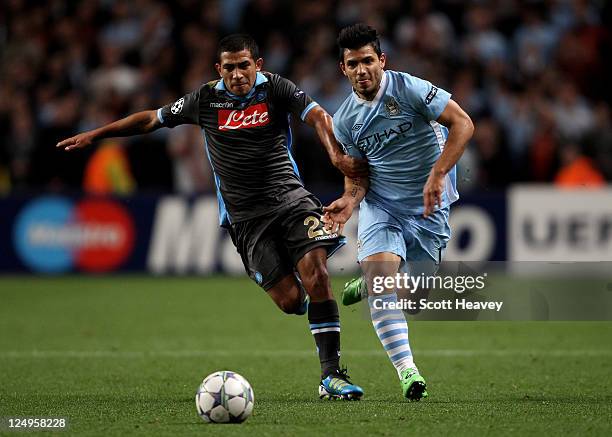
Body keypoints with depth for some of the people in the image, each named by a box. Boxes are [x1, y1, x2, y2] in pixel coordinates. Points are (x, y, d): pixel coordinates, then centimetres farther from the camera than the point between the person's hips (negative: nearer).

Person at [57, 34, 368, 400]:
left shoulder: (275, 88, 1)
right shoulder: (206, 100, 6)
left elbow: (317, 116, -13)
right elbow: (152, 119, 17)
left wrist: (338, 155, -32)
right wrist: (94, 135, 19)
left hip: (289, 198, -1)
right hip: (245, 216, 1)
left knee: (316, 274, -19)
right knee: (289, 299, -11)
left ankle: (332, 375, -11)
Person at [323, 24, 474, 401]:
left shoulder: (408, 88, -15)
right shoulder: (345, 121, -1)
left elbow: (462, 123, -18)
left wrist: (437, 176, -25)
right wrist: (350, 200, -13)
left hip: (428, 210, -1)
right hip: (380, 206, 2)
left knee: (414, 300, 6)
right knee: (381, 274, -25)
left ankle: (370, 285, 42)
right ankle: (406, 369, -22)